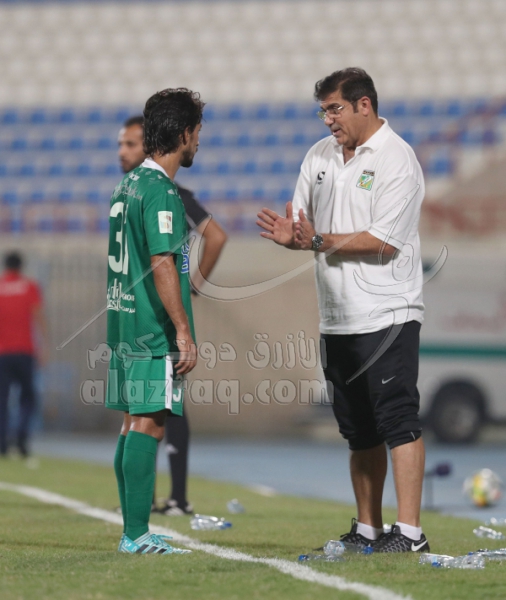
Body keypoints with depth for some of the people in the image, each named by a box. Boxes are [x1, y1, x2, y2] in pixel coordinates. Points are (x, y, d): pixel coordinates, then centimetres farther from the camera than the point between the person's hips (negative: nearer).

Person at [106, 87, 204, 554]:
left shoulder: (129, 184, 14)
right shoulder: (160, 191, -15)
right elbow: (162, 265, -21)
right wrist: (184, 332, -20)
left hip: (126, 323, 10)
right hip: (155, 330, -10)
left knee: (134, 424, 11)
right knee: (150, 424, -8)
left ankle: (133, 532, 14)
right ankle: (137, 535, -9)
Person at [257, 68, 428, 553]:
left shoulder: (396, 160, -11)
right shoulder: (320, 155, 13)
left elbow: (382, 241, -18)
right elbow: (305, 227, 16)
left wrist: (319, 241, -16)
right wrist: (289, 235, -7)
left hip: (387, 314, -8)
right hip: (337, 318, 8)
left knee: (396, 418, -11)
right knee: (358, 431, 12)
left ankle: (409, 533, -11)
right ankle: (367, 531, 19)